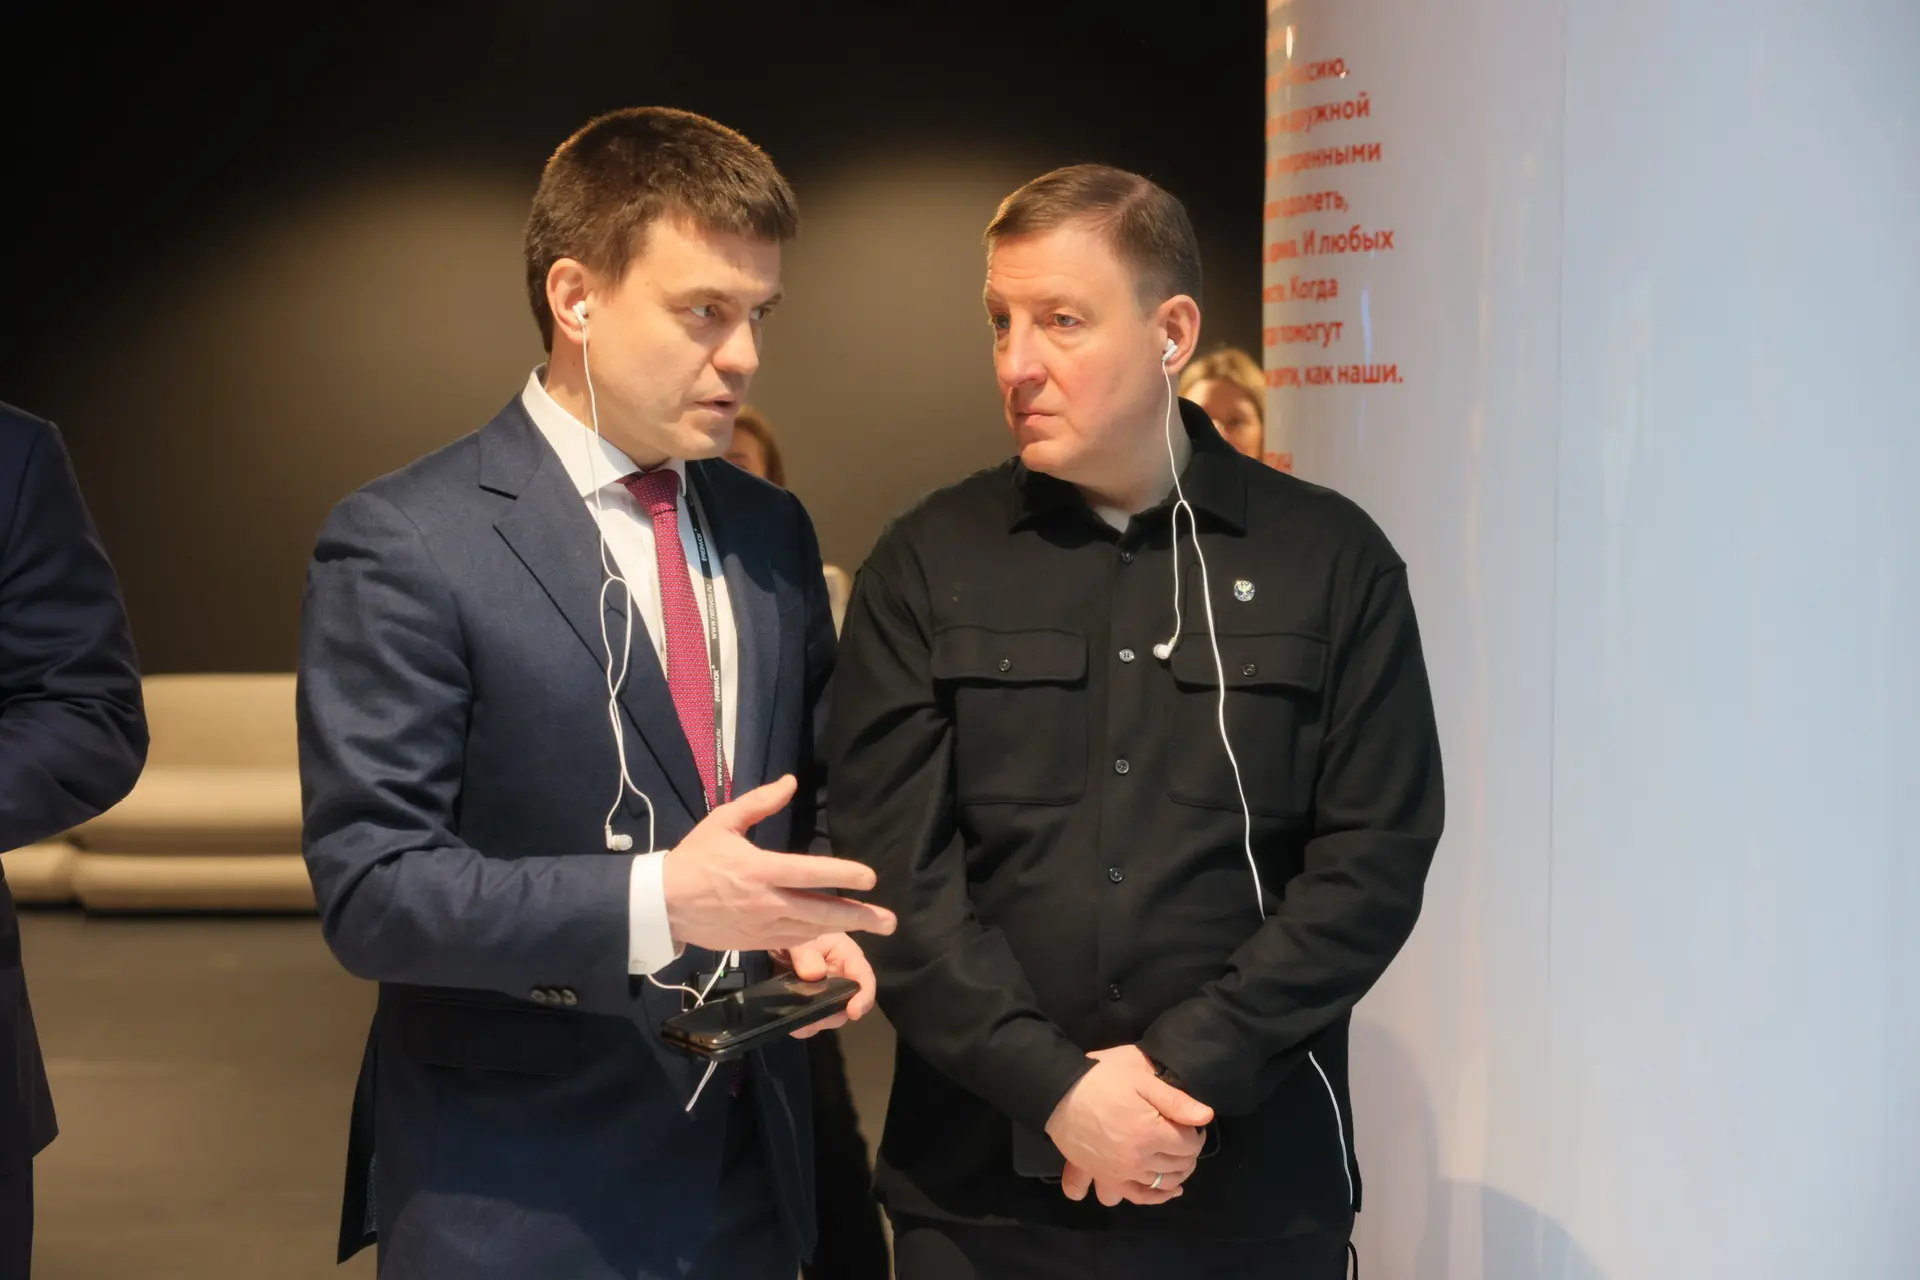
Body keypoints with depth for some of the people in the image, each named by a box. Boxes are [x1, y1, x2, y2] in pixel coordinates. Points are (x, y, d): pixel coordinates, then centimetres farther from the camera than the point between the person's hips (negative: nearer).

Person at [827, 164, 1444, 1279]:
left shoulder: (1333, 561, 1)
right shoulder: (927, 565, 2)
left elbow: (1377, 856, -5)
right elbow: (894, 865, -5)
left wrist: (1189, 1067, -13)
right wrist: (1056, 1085, -15)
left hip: (1257, 1188, 0)